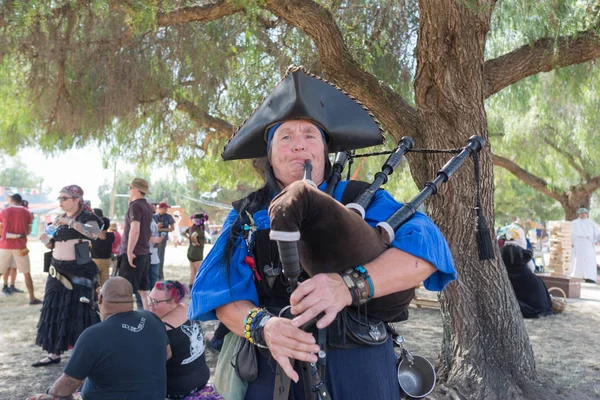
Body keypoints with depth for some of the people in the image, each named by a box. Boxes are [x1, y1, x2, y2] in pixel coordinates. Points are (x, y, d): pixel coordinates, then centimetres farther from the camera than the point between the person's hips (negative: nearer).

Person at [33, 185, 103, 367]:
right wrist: (46, 240, -6)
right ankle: (54, 353, 17)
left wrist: (70, 222, -34)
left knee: (79, 313, -4)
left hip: (79, 271, -7)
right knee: (54, 312, 8)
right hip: (57, 270, 7)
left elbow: (95, 233, -30)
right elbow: (54, 245, 16)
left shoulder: (86, 217, -9)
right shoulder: (59, 219, 12)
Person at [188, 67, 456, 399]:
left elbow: (425, 244, -17)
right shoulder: (247, 215, 4)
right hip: (273, 368, 1)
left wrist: (349, 286, -31)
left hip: (358, 368, -1)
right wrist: (261, 326, -25)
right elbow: (218, 289, -5)